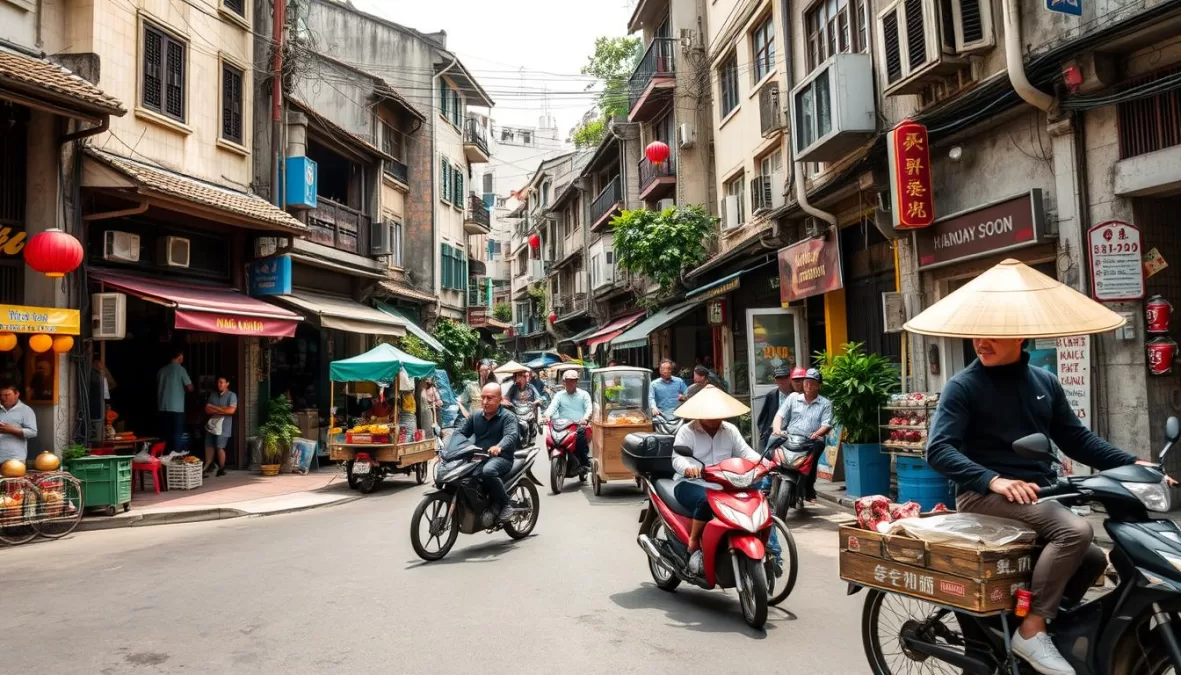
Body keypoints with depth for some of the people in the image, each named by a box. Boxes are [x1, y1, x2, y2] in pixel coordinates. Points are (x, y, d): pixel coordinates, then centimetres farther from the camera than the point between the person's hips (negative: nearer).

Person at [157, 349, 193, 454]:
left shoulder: (161, 370, 9)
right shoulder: (180, 369, -7)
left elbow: (158, 388, 19)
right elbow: (190, 388, -7)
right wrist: (184, 390, 15)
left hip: (163, 407, 5)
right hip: (176, 408, -5)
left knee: (165, 434, 9)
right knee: (177, 433, -1)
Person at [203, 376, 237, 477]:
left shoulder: (232, 395, -2)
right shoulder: (213, 395, 14)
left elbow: (231, 410, -14)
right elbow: (207, 409, 6)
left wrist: (215, 408, -5)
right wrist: (222, 410, -8)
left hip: (223, 426, -5)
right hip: (211, 424, 5)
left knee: (220, 447, -6)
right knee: (209, 446, 4)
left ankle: (221, 469, 5)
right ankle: (208, 467, 11)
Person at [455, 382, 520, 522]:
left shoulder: (507, 417, -4)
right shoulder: (475, 416, 15)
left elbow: (511, 436, -22)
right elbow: (460, 432, 9)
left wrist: (499, 447, -45)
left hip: (500, 457, -6)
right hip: (477, 458, 6)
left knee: (487, 471, -38)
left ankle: (505, 505, -17)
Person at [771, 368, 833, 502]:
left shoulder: (825, 404, 14)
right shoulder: (793, 398, 19)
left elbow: (826, 425, 1)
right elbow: (779, 415, 9)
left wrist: (817, 434, -21)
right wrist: (777, 429, -12)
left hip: (809, 443, -1)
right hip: (789, 439, 1)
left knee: (818, 445, -34)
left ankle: (809, 489, -22)